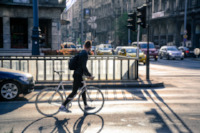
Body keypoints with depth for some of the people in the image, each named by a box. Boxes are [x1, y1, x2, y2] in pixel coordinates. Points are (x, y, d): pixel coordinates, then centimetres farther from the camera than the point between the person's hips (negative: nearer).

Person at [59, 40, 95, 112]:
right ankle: (63, 106, -4)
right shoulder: (84, 54, -17)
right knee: (74, 92, -7)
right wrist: (89, 75, -17)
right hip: (78, 75, -10)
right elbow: (84, 67, -23)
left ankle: (86, 106, 25)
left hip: (78, 74, 10)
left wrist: (86, 74, 27)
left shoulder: (81, 53, 13)